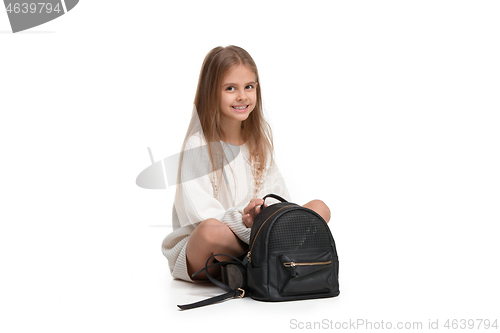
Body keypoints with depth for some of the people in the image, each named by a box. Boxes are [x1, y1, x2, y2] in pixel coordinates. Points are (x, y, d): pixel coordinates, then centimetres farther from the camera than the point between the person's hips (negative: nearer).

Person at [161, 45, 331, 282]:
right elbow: (200, 214, -19)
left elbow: (278, 195, 7)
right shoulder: (198, 145, -12)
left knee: (319, 208, -6)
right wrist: (242, 220, -36)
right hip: (199, 253, -5)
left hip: (253, 237, 6)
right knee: (211, 230, -40)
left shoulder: (260, 136, 8)